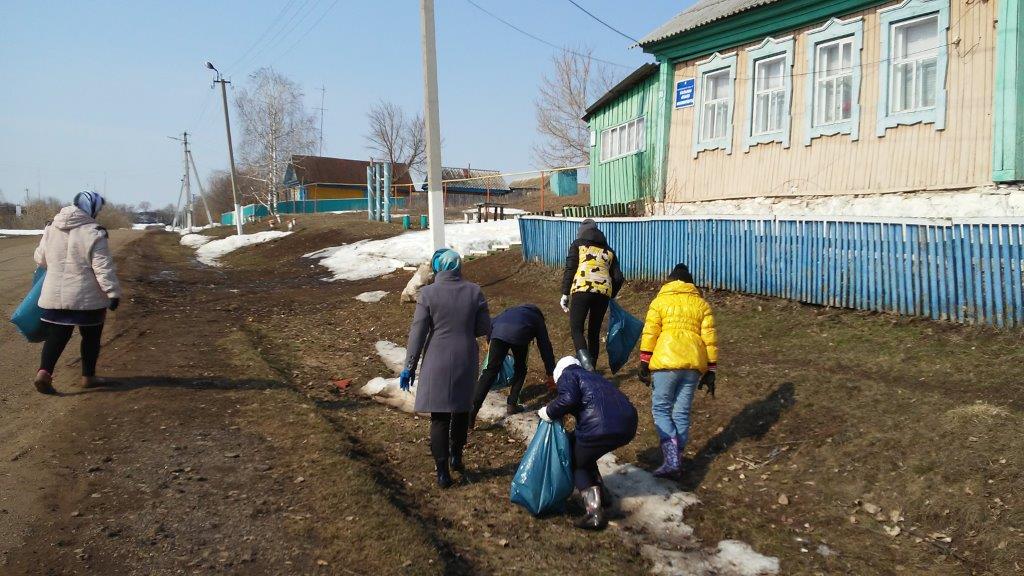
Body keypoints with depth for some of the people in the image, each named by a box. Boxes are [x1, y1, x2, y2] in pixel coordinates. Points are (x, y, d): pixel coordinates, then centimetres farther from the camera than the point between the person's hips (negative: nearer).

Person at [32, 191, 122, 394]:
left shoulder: (51, 228, 5)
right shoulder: (94, 233, -15)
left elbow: (40, 258, 16)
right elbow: (103, 268, -17)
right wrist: (114, 292, -11)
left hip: (54, 295, 5)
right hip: (87, 297, -5)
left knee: (56, 336, 12)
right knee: (91, 337, 12)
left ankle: (44, 371, -6)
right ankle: (88, 376, 19)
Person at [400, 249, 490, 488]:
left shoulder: (428, 293, -11)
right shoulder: (474, 291, -5)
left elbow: (417, 332, -10)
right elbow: (484, 328, 0)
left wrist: (409, 367, -2)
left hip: (437, 363, -2)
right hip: (466, 361, 2)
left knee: (439, 417, 6)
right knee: (462, 410, 22)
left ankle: (443, 472, 9)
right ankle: (456, 456, 37)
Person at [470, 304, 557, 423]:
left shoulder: (512, 310, 44)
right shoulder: (538, 319, 37)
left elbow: (491, 323, 30)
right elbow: (545, 347, 34)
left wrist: (489, 342, 43)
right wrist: (550, 375, 37)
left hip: (498, 332, 2)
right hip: (519, 334, -2)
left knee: (490, 371, 1)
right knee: (520, 369, 25)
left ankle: (471, 412, -9)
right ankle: (512, 405, 22)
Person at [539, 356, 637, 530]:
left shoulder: (567, 375, 12)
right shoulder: (594, 377, 33)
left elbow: (568, 399, -11)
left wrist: (549, 413, 6)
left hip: (601, 428, -7)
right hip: (628, 426, 7)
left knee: (577, 464, 18)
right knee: (585, 455, 31)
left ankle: (595, 513, 6)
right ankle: (602, 496, 31)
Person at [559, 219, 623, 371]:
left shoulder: (578, 244, 16)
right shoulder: (608, 250, 25)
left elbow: (569, 269, 4)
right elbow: (618, 277, 17)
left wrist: (565, 294, 6)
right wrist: (610, 295, 30)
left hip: (582, 289, -4)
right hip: (604, 291, 4)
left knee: (576, 328, -2)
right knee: (594, 332, 13)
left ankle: (586, 364, -24)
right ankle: (591, 369, 15)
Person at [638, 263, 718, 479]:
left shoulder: (660, 301, 8)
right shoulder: (701, 304, 16)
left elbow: (649, 334, 0)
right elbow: (710, 339, 11)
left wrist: (644, 363, 4)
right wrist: (710, 371, 13)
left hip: (667, 362, -3)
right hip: (694, 364, 4)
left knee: (661, 408, 5)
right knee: (682, 413, 10)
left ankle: (671, 460, -9)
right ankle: (676, 462, 13)